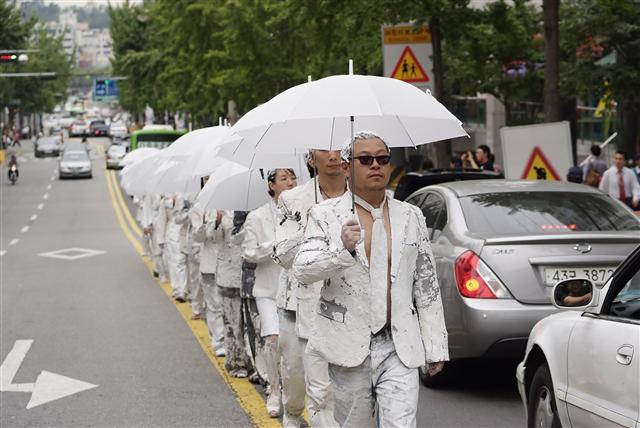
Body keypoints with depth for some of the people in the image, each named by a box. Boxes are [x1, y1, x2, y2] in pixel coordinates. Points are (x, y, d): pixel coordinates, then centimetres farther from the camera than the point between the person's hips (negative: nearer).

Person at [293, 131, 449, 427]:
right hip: (349, 347, -1)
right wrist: (343, 249, -28)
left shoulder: (411, 217, 11)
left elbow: (427, 286, 12)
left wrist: (436, 348, 9)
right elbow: (302, 271, -10)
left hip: (400, 349, 1)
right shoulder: (325, 215, 2)